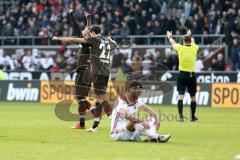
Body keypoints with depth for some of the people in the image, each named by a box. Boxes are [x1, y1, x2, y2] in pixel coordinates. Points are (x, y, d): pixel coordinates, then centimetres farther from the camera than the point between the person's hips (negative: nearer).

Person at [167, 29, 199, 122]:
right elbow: (193, 42, 25)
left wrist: (169, 37, 42)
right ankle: (193, 116, 20)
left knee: (180, 95, -3)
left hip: (182, 75, -1)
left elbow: (173, 43, 19)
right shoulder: (194, 48, -1)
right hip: (191, 75, 1)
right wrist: (190, 35, 48)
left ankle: (181, 115, -15)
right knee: (193, 96, 11)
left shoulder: (180, 48, -4)